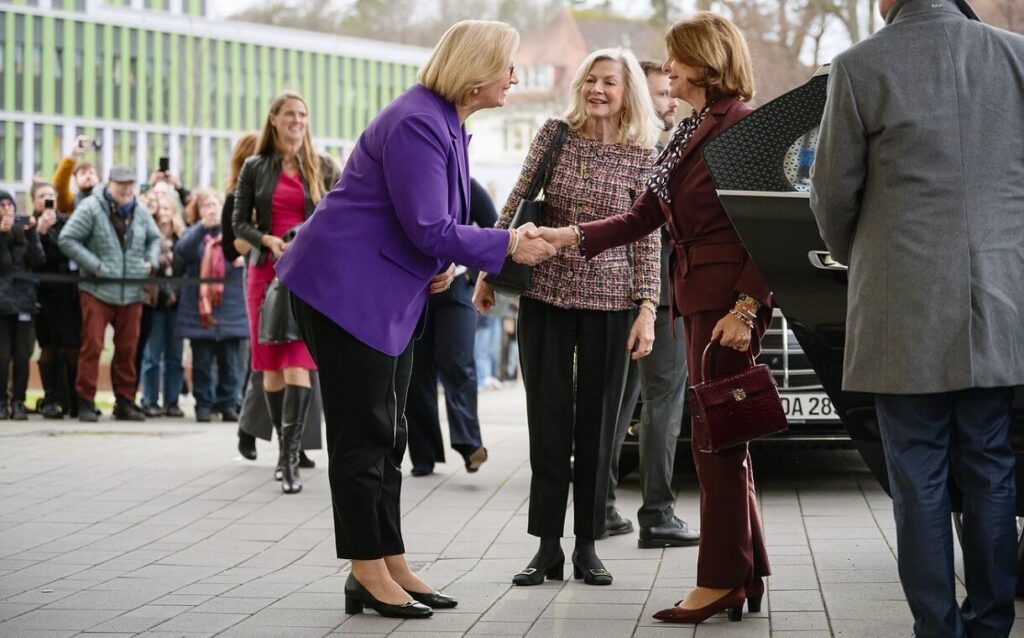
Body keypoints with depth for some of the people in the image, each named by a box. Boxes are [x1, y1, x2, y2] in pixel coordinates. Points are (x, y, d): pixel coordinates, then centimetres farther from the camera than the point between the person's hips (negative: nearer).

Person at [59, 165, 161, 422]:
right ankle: (85, 402, -2)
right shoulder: (91, 208, -6)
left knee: (128, 349, 8)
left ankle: (125, 402, 16)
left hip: (132, 293, 5)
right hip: (97, 291, -5)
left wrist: (150, 261, 7)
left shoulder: (140, 211, 10)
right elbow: (67, 239, -10)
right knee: (92, 345, -7)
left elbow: (155, 237, 26)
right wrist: (94, 265, -14)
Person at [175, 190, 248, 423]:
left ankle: (228, 403, 10)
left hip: (230, 307, 0)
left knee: (230, 359, 2)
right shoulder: (194, 233, 9)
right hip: (200, 307, 0)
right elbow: (181, 252, -11)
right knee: (202, 360, 2)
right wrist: (203, 227, -19)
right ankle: (204, 404, 10)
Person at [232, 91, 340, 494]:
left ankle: (290, 459, -18)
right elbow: (239, 222, 8)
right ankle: (285, 447, 18)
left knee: (297, 365, -14)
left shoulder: (322, 167, 8)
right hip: (266, 272, 2)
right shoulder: (255, 167, 8)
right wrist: (267, 240, -10)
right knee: (271, 366, 4)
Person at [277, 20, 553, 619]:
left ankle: (392, 566, 18)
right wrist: (508, 245, -16)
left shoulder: (448, 124, 11)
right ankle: (368, 575, 1)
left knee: (387, 434, 12)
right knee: (363, 434, -5)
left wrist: (447, 262, 1)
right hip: (346, 286, -10)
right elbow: (427, 228, -24)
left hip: (389, 296, 10)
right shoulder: (417, 124, -21)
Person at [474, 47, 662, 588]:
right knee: (548, 418, 3)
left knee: (597, 421, 5)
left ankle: (587, 547, 15)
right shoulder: (554, 134, 1)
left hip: (609, 300, -1)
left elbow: (646, 239, -1)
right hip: (545, 294, 1)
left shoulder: (641, 157, -2)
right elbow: (517, 203, 6)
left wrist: (647, 309, -6)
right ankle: (547, 546, 10)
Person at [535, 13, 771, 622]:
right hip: (698, 297, 9)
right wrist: (568, 237, 6)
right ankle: (746, 574, 18)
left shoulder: (743, 125, -11)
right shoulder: (690, 132, 17)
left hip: (730, 298, -9)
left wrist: (746, 306, -22)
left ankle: (722, 580, 1)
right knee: (722, 438, 11)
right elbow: (643, 218, 16)